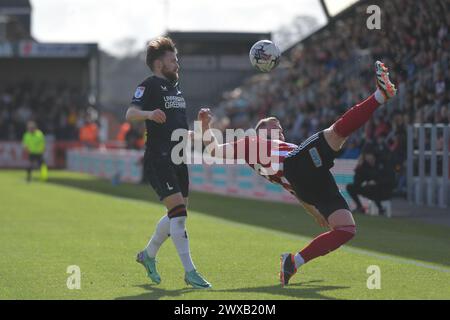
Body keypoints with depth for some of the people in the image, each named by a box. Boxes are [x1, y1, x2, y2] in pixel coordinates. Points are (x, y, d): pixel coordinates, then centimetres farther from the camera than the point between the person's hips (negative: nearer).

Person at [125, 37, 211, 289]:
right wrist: (148, 114, -44)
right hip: (158, 160, -9)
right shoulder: (149, 86, -6)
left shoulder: (176, 87, 20)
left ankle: (149, 255, 32)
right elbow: (130, 113, -24)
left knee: (178, 214, 12)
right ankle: (190, 272, -15)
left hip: (177, 159, 9)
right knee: (178, 211, -15)